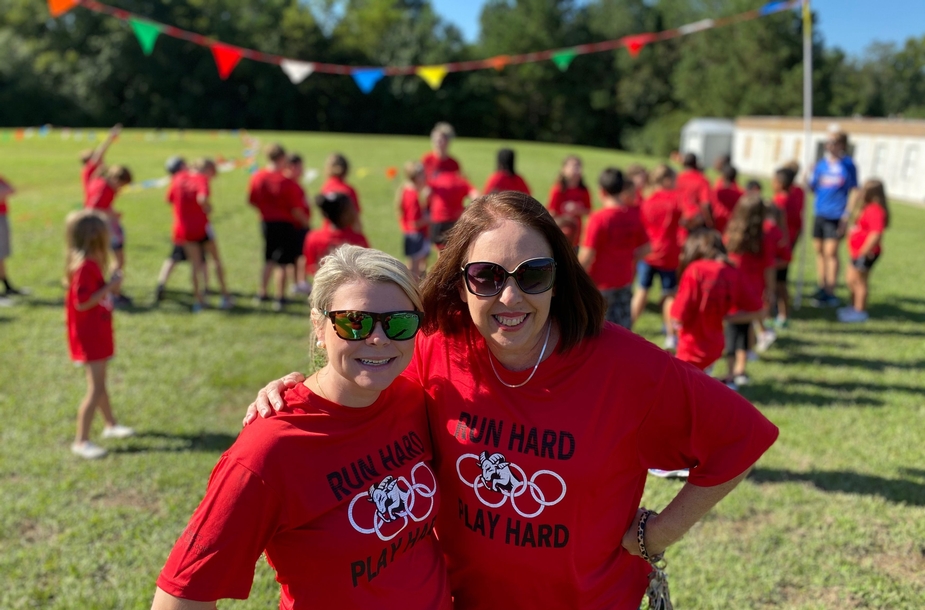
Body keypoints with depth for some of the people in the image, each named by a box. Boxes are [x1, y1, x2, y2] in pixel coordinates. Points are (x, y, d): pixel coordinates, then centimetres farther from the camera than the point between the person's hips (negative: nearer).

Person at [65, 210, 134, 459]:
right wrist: (109, 287, -24)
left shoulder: (91, 264, 7)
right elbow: (81, 302, -28)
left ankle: (110, 425, 39)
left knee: (99, 383, 23)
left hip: (99, 333, 10)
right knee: (96, 389, -7)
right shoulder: (85, 266, -23)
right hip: (89, 335, -10)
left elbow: (95, 294, 7)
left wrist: (111, 284, 1)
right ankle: (81, 441, 1)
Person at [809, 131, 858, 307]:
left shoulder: (848, 165, -4)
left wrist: (846, 215, -9)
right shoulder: (821, 164, 8)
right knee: (819, 251, 10)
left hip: (836, 216, -5)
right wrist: (808, 178, -11)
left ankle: (830, 293, 0)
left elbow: (854, 191, -2)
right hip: (820, 214, 5)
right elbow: (813, 188, 10)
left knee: (831, 252, -6)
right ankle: (821, 287, 21)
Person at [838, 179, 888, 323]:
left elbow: (876, 234, -31)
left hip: (865, 254, -11)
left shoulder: (875, 211, -23)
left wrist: (864, 252, -28)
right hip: (859, 253, 11)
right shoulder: (869, 209, 11)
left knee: (859, 281, 0)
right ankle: (854, 306, 35)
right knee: (850, 279, 21)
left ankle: (859, 311, 11)